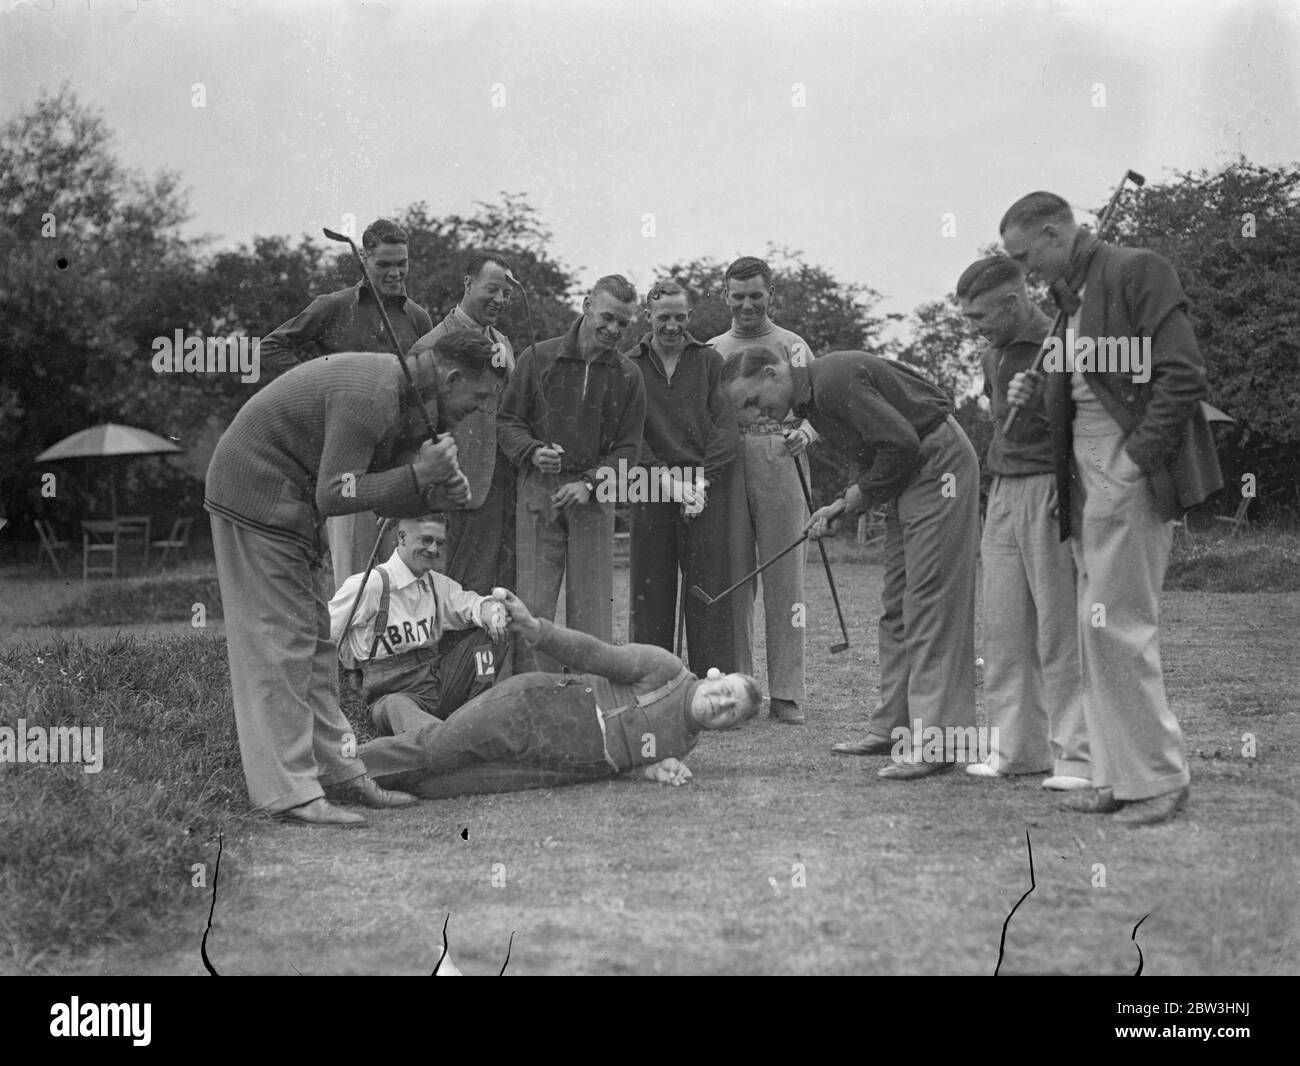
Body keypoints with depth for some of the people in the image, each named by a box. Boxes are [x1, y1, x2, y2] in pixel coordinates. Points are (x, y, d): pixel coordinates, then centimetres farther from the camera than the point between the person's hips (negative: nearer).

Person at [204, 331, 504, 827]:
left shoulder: (403, 396, 7)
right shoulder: (370, 395, -25)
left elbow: (384, 493, 10)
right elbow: (334, 495, -27)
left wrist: (435, 493, -9)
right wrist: (418, 474, -25)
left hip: (289, 502, 11)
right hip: (257, 496, -11)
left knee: (315, 639, 12)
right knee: (278, 644, -11)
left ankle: (333, 767, 18)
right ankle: (286, 791, -10)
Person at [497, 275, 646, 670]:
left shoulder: (628, 375, 7)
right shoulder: (539, 359, 4)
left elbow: (628, 447, 5)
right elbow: (507, 421, 7)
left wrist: (590, 482, -10)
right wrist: (533, 451, -13)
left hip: (594, 498, 1)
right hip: (538, 492, -1)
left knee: (592, 607, 1)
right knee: (533, 605, -3)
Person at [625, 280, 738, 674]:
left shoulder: (709, 361, 9)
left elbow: (724, 424, 2)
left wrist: (701, 479, -10)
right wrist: (664, 477, -12)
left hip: (706, 491, 0)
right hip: (650, 492, 0)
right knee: (651, 594, 1)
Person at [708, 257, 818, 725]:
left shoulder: (792, 347, 10)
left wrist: (802, 432, -19)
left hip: (780, 462, -2)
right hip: (725, 466, 2)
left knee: (784, 578, -4)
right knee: (732, 579, 2)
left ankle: (786, 694, -1)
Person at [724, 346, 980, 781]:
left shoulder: (833, 381, -20)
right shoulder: (811, 398, 11)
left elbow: (900, 442, -23)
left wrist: (862, 493, -10)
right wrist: (840, 507, 5)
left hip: (939, 464, -11)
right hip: (910, 474, 11)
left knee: (929, 604, -13)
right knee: (896, 608, 11)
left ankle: (935, 742, -13)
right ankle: (892, 727, 16)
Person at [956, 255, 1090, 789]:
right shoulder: (993, 355, 15)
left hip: (1049, 493, -8)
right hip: (1004, 492, 8)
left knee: (1060, 631, -5)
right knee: (1003, 630, 6)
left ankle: (1075, 756, 0)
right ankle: (1017, 747, 13)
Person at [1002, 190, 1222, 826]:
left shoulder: (1137, 272, -8)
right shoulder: (1069, 298, 19)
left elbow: (1183, 375, -14)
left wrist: (1138, 457, -17)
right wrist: (1038, 395, 6)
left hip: (1132, 474, -9)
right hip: (1087, 481, 9)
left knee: (1114, 624, -10)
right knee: (1100, 629, 9)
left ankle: (1159, 777, 0)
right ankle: (1120, 779, 14)